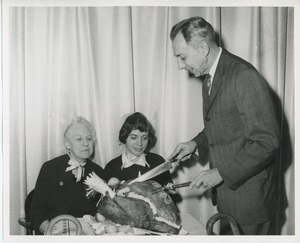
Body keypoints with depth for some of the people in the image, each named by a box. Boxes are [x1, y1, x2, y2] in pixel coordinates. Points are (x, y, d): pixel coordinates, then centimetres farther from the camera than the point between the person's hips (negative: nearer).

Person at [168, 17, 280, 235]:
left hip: (247, 194, -8)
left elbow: (266, 142, -23)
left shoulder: (244, 77, -21)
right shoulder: (210, 78, 8)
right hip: (225, 192, 8)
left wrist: (222, 173, -20)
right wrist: (196, 143, 4)